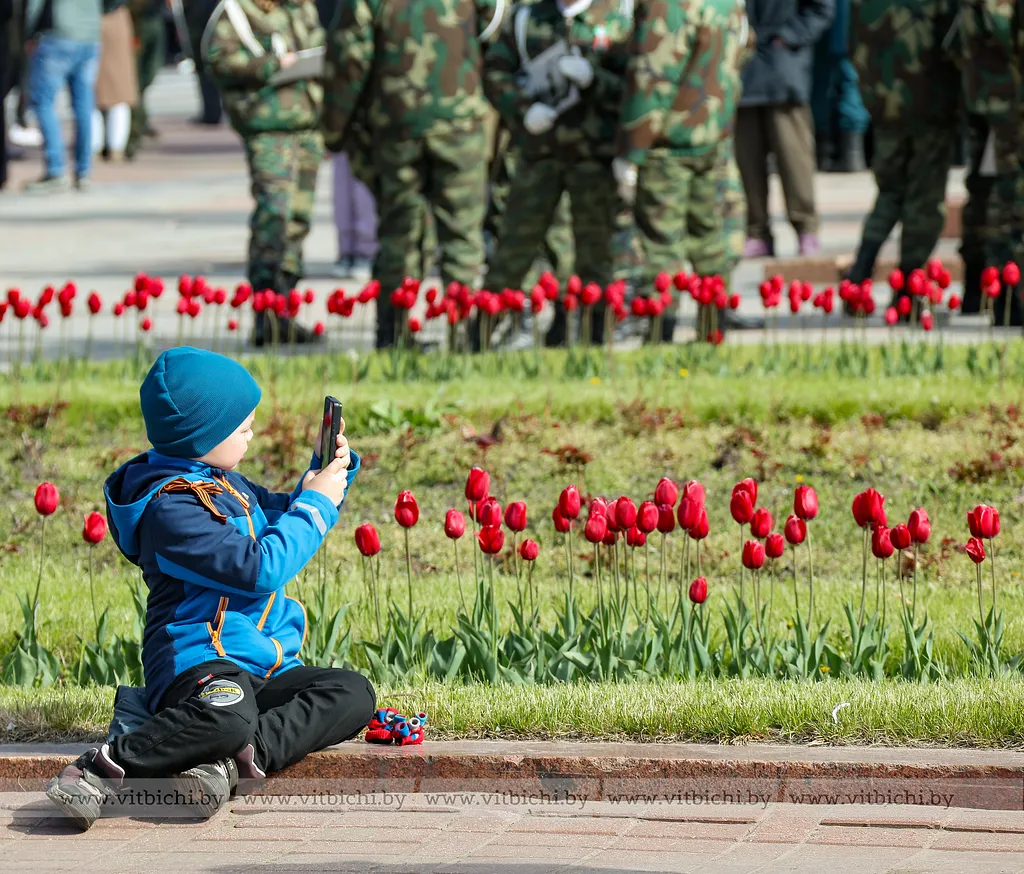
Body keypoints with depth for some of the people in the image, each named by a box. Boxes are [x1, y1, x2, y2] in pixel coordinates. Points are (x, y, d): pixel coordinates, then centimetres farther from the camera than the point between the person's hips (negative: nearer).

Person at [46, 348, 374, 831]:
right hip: (199, 661, -9)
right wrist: (315, 504, -8)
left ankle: (237, 757, -32)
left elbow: (282, 515, 37)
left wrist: (331, 470, 18)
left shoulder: (225, 484, 18)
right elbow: (260, 568, -20)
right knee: (228, 716, -42)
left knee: (354, 693, -15)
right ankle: (105, 768, -23)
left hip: (266, 665, 9)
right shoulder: (170, 507, -14)